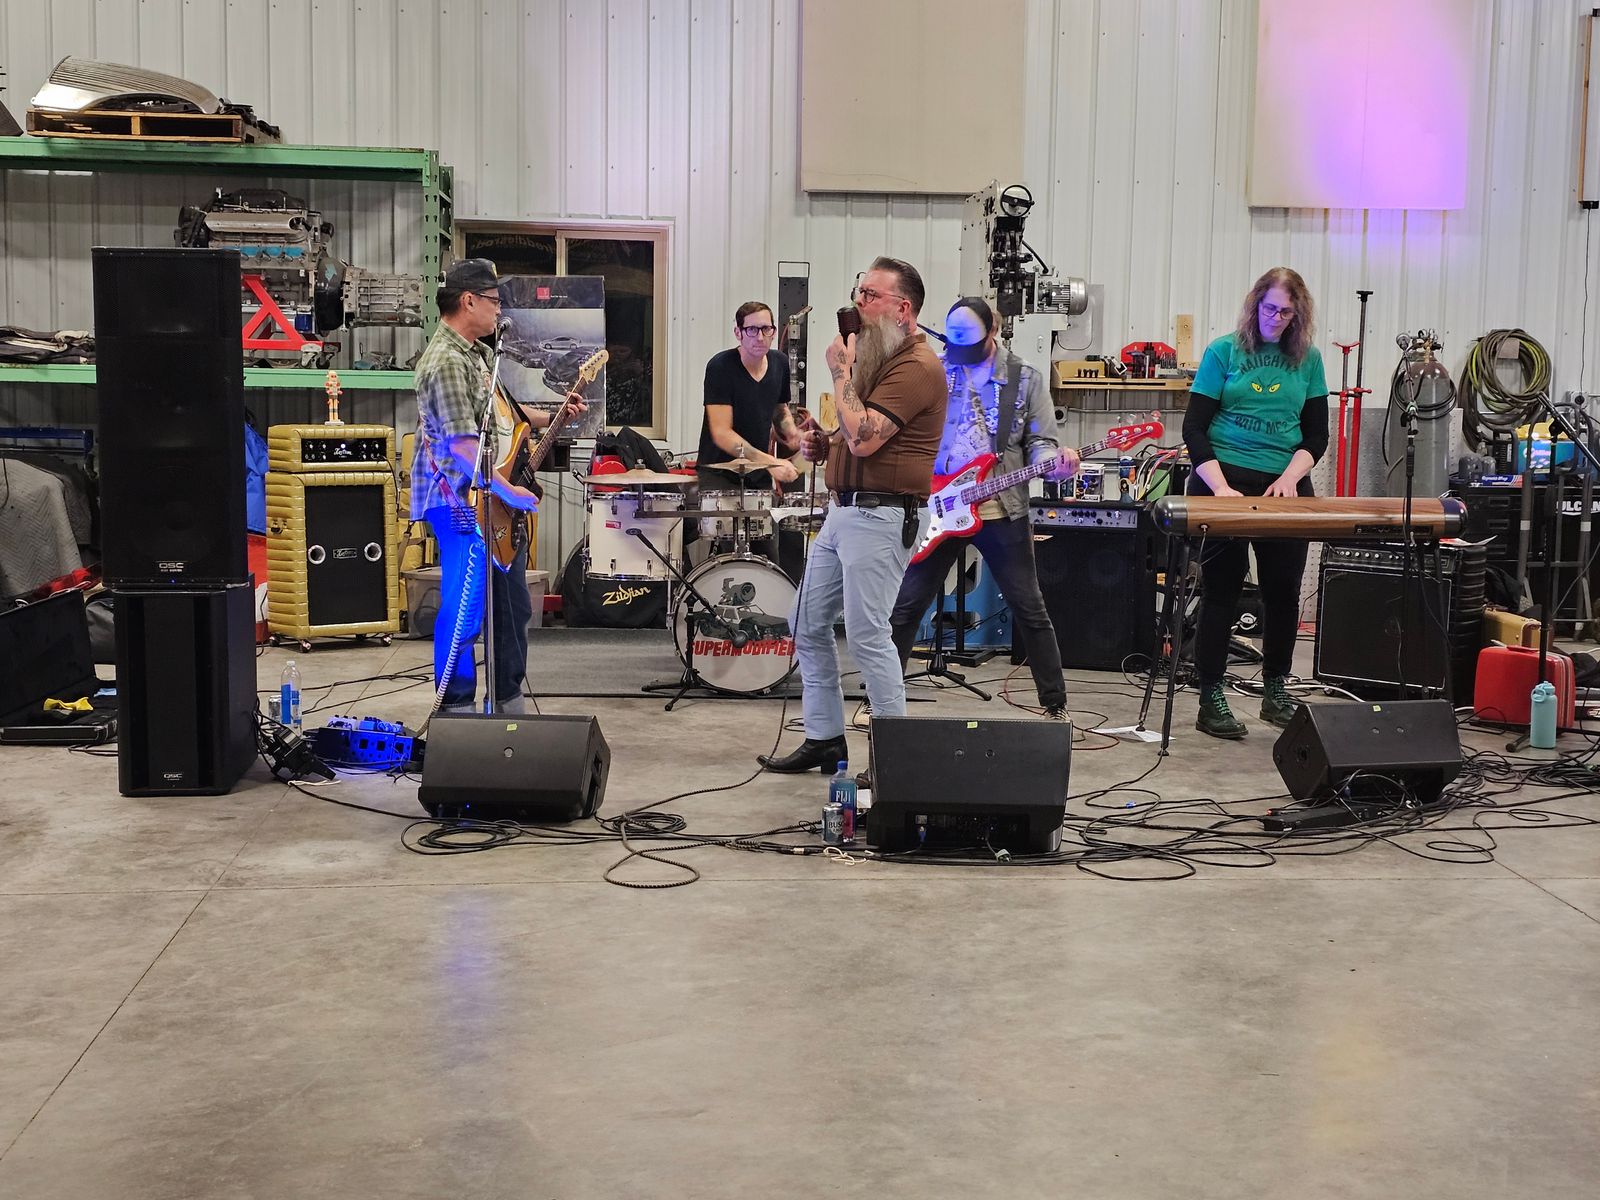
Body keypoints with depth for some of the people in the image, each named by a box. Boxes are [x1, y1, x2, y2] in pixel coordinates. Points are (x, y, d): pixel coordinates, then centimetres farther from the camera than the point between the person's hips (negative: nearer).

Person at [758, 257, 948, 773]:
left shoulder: (916, 367, -15)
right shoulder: (877, 358, 20)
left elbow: (863, 439, -24)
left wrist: (841, 372, -14)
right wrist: (824, 443, 10)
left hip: (882, 516, -11)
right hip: (844, 510, 11)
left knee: (866, 634, -9)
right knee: (809, 624, 12)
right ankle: (824, 739, 21)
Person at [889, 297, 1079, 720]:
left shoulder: (1025, 379, 3)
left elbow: (1040, 441, 3)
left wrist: (1054, 463, -20)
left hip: (1002, 510, -1)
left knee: (1029, 609, 2)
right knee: (906, 605, 3)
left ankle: (1055, 705, 12)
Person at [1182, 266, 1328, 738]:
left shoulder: (1308, 359, 8)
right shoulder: (1224, 351, -1)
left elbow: (1317, 434, 9)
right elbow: (1194, 428, -3)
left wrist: (1291, 476, -9)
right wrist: (1220, 487, -16)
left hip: (1285, 484, 3)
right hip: (1224, 478, -3)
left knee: (1284, 589, 7)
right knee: (1222, 589, -1)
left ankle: (1276, 692, 23)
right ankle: (1211, 700, 5)